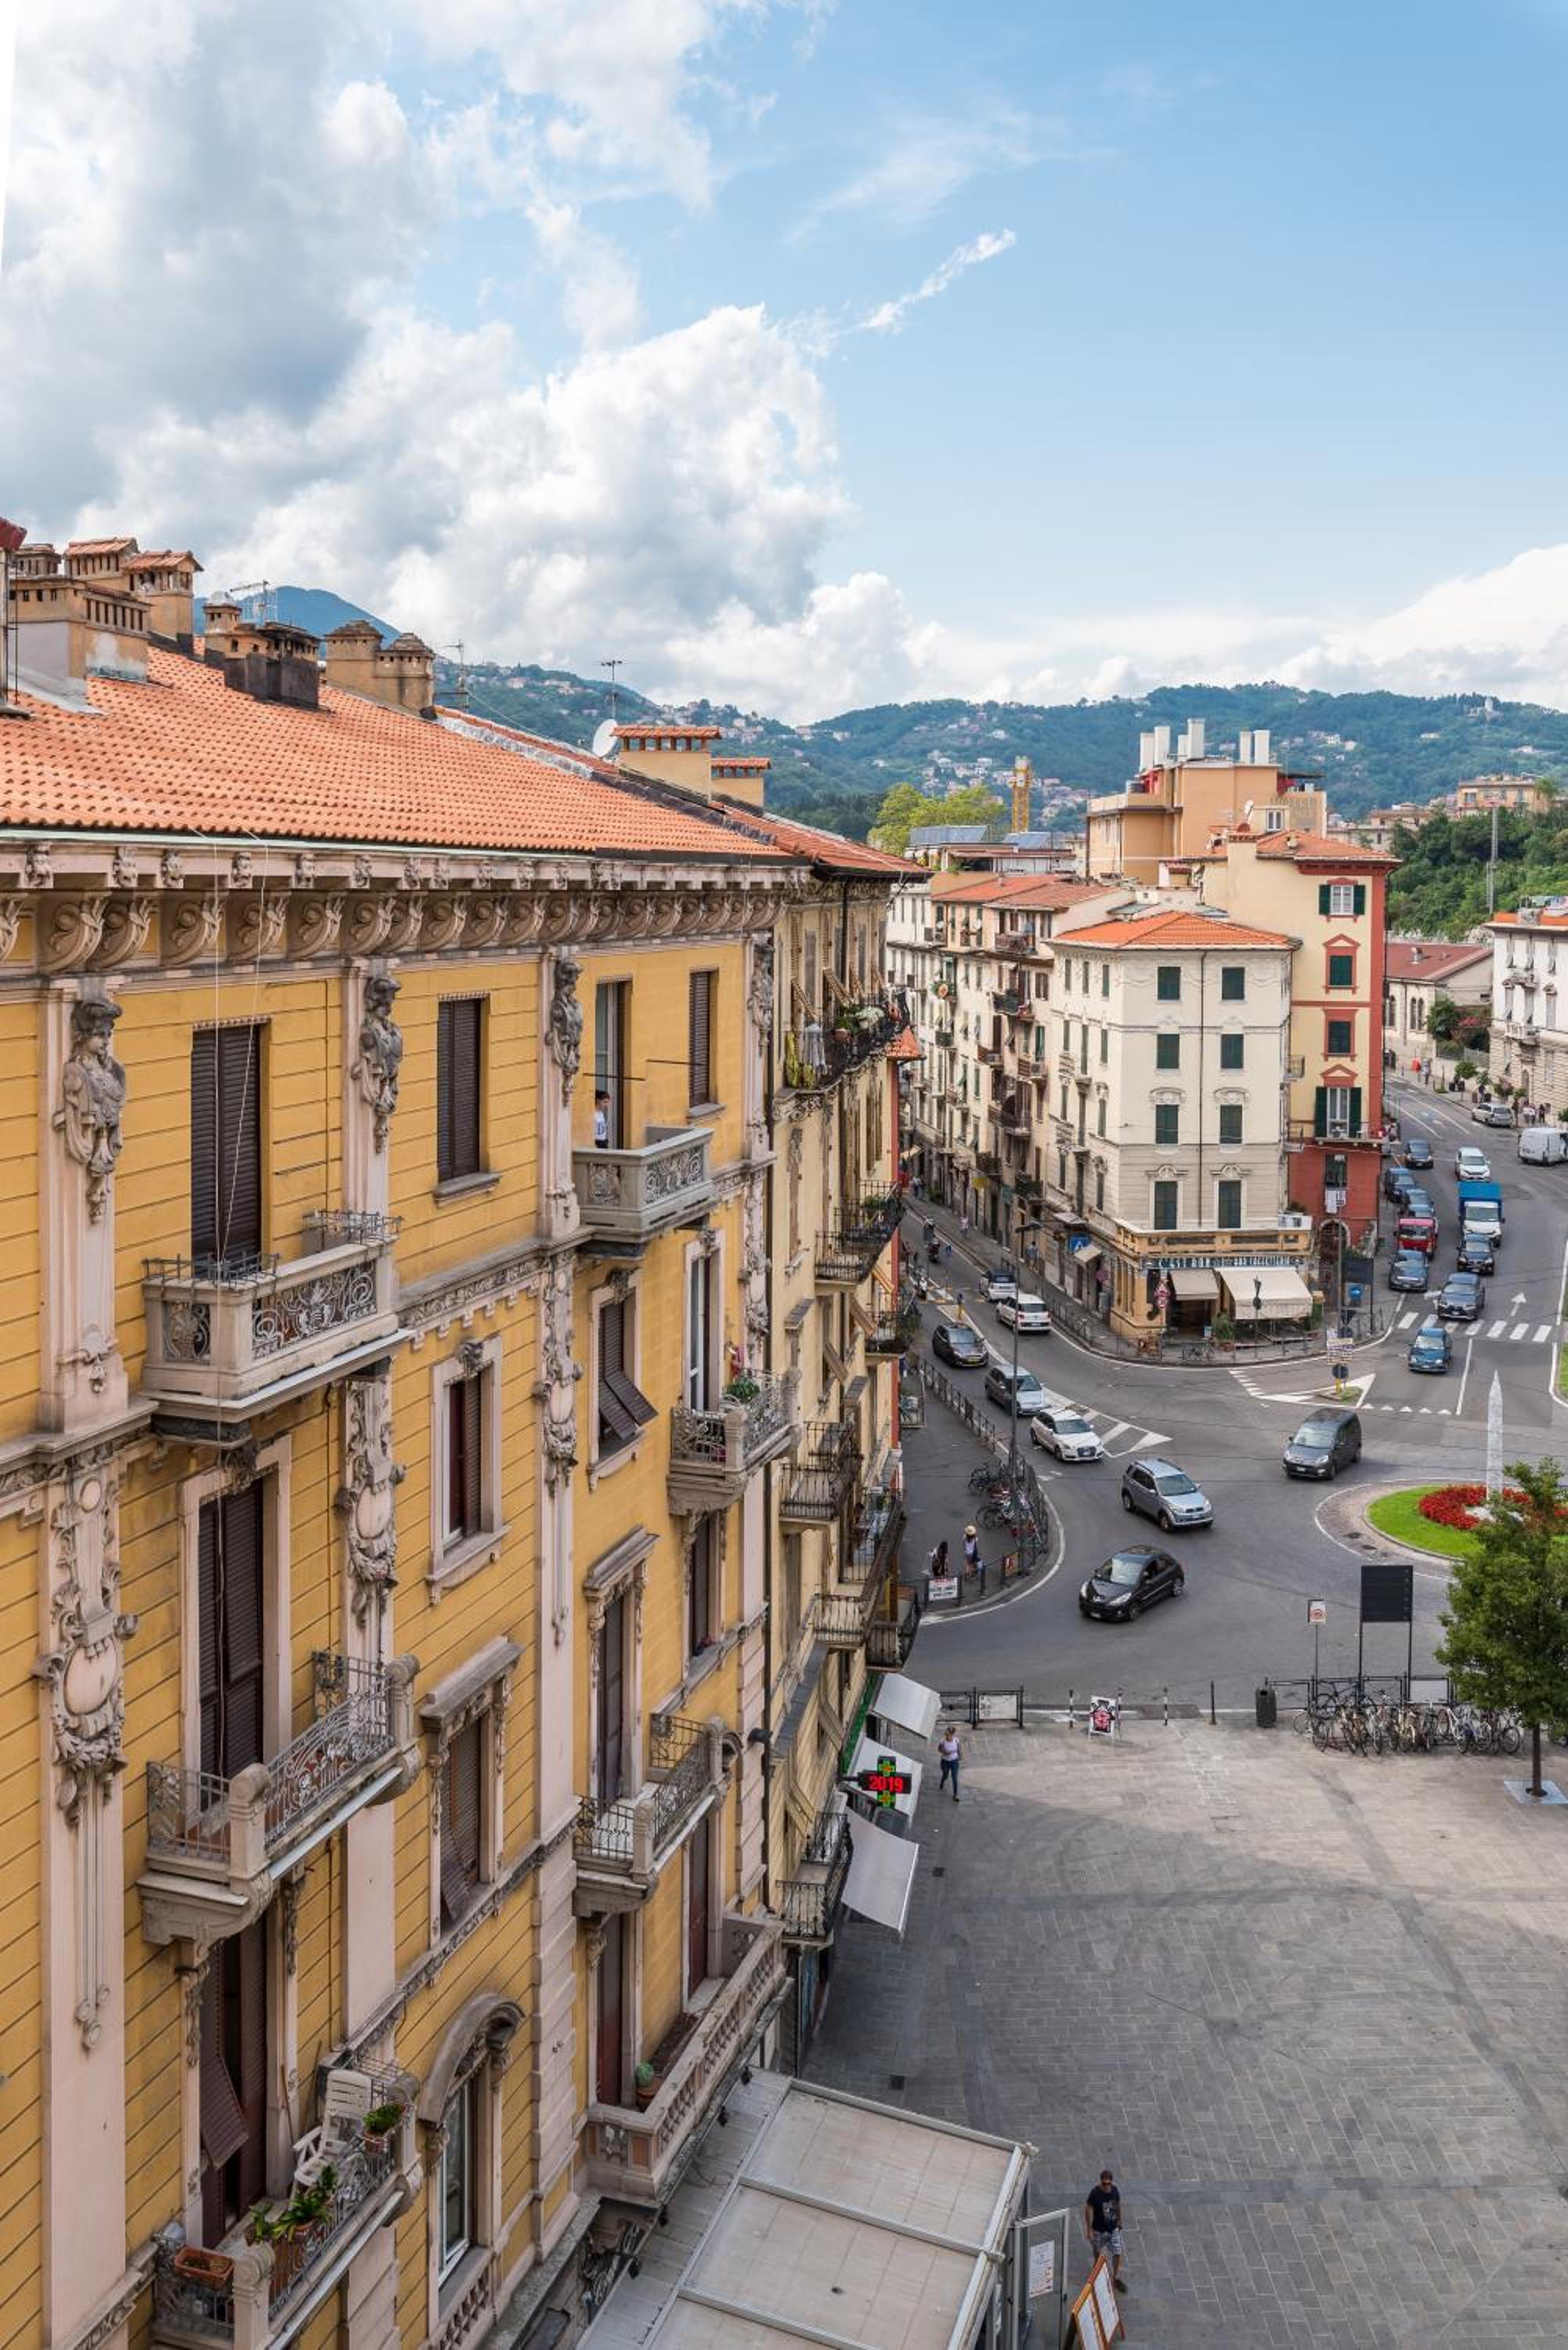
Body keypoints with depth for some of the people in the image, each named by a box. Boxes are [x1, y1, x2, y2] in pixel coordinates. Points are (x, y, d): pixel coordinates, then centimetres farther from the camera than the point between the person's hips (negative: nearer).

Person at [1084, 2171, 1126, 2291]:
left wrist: (1119, 2220, 17)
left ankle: (1116, 2279, 23)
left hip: (1113, 2228, 3)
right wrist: (1089, 2229, -15)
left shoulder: (1115, 2190, -11)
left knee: (1117, 2253, 4)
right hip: (1099, 2230, -3)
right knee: (1098, 2254, 14)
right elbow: (1088, 2210, -17)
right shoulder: (1095, 2193, -24)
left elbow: (1118, 2205, 7)